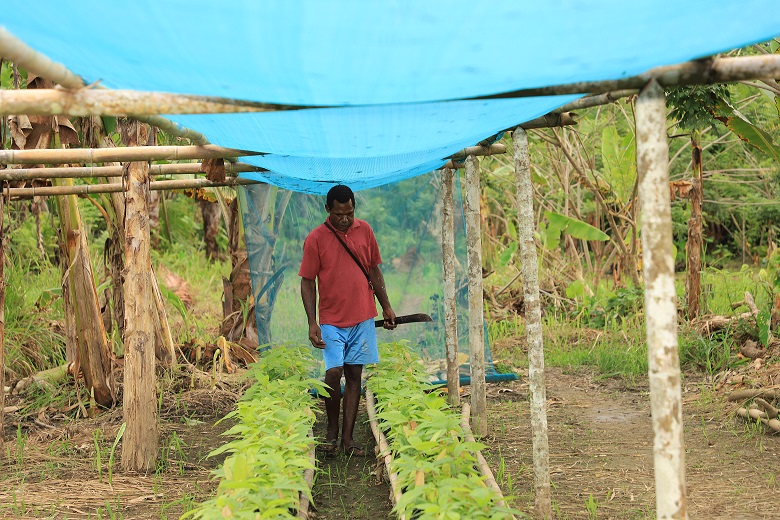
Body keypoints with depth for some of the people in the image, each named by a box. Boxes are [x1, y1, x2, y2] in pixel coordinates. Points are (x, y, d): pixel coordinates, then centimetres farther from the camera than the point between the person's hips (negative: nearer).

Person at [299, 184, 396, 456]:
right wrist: (312, 323, -11)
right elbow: (307, 282, -4)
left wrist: (386, 307, 14)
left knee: (354, 375, 5)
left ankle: (348, 438, 11)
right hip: (331, 320, -3)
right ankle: (332, 429, 9)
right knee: (333, 372, -13)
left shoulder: (364, 230, 5)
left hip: (362, 318, 3)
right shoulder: (315, 238, -6)